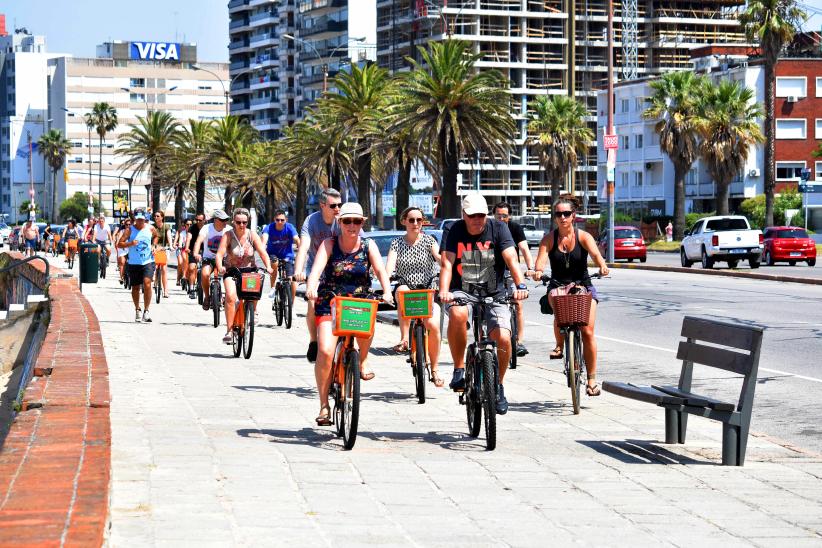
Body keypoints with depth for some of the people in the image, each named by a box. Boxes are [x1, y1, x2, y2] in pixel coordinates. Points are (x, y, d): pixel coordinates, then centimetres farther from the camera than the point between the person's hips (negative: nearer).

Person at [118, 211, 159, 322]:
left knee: (147, 283, -20)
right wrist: (130, 243, -23)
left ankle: (146, 311, -15)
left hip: (148, 262, 0)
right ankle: (137, 310, 32)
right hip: (133, 263, 0)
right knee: (135, 287, 9)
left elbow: (156, 236, 26)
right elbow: (119, 244, -6)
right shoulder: (129, 230, -2)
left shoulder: (150, 228, 4)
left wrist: (153, 245, 8)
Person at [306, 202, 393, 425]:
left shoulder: (368, 246, -2)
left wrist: (387, 292, -33)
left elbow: (380, 270, -14)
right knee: (325, 351, -18)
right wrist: (311, 288, -41)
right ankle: (324, 405, -8)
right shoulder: (330, 244, -6)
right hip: (329, 304, -2)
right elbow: (317, 267, -21)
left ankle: (363, 360, 4)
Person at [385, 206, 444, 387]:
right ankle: (404, 338, -32)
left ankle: (435, 369, -6)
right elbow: (390, 266, -10)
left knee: (433, 325, -24)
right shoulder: (397, 243, 5)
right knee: (403, 291, -37)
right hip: (406, 289, 1)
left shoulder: (428, 240, 4)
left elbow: (440, 258, -13)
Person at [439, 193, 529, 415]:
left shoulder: (498, 228, -5)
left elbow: (511, 259, -17)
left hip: (494, 294, 1)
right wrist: (444, 291, -32)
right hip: (463, 292, -1)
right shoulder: (456, 231, -3)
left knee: (503, 338, -19)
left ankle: (498, 386, 7)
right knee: (458, 314, -35)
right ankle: (459, 370, -17)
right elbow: (447, 264, -13)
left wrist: (520, 285, -34)